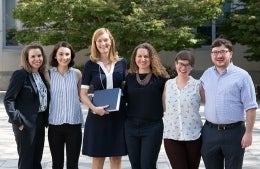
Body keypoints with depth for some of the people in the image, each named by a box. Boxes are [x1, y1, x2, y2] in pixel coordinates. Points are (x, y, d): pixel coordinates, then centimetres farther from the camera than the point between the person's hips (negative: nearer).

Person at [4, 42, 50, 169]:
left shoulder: (42, 75, 11)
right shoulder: (20, 74, -11)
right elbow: (8, 99, -14)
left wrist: (45, 119, 8)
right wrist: (17, 121, -20)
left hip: (40, 122, 7)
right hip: (26, 124, -7)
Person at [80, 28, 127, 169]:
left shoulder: (122, 62, 4)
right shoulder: (90, 65, -2)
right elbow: (83, 94, -1)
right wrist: (94, 108, -19)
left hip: (118, 115, 2)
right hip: (97, 116, -1)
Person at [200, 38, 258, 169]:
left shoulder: (242, 76, -7)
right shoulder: (206, 75, 8)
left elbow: (250, 107, -9)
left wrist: (248, 133, -14)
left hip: (234, 133, -4)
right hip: (210, 132, 4)